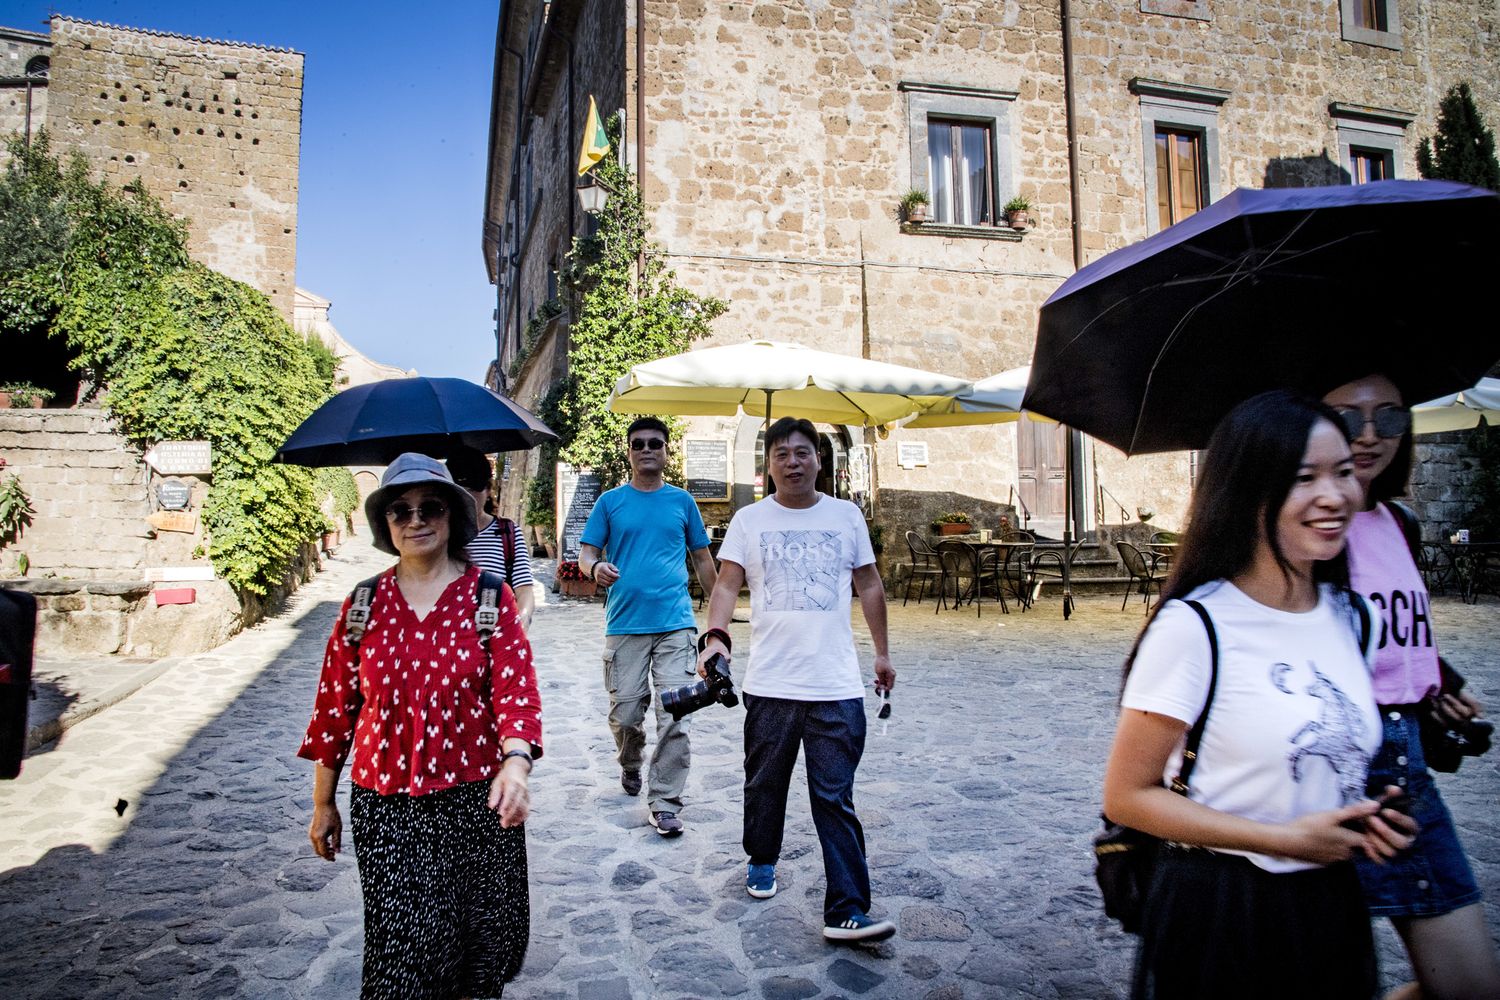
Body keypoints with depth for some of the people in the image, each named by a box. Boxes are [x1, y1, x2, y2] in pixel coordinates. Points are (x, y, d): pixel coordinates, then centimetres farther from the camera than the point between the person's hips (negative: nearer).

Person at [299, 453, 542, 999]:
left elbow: (516, 690, -12)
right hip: (386, 809, 1)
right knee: (401, 952, 1)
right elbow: (336, 706, 7)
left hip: (475, 799, -1)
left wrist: (516, 762, -30)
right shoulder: (364, 604, 3)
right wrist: (323, 804, 11)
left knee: (478, 941, 12)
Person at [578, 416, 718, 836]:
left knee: (674, 718, -6)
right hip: (624, 624, 0)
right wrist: (595, 568, -19)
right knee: (625, 715, 5)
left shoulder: (682, 501, 10)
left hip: (675, 624, 0)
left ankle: (664, 803, 4)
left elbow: (702, 558, 15)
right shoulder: (610, 501, 8)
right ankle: (630, 766, 36)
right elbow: (586, 552, 5)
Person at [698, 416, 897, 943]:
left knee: (835, 800, -2)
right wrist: (716, 634, -21)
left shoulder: (846, 516, 7)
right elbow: (727, 585, -3)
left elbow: (869, 586, 14)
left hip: (837, 688, 0)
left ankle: (847, 912, 2)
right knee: (764, 785, 16)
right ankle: (762, 861, 41)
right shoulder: (749, 520, 3)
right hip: (769, 686, 1)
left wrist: (882, 652, 15)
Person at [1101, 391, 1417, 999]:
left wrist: (1370, 815, -3)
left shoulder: (1351, 618, 1)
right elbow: (1127, 796, -17)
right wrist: (1287, 839, -19)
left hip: (1333, 909, 6)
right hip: (1216, 919, -6)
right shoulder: (1194, 626, -20)